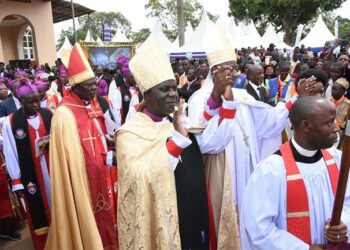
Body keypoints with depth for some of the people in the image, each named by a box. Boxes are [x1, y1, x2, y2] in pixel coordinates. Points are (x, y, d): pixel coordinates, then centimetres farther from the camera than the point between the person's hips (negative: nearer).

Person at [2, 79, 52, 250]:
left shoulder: (48, 115, -1)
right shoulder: (11, 122, -9)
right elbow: (10, 153, -7)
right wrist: (16, 181, -6)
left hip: (54, 170, 3)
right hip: (30, 176, -2)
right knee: (39, 215, 10)